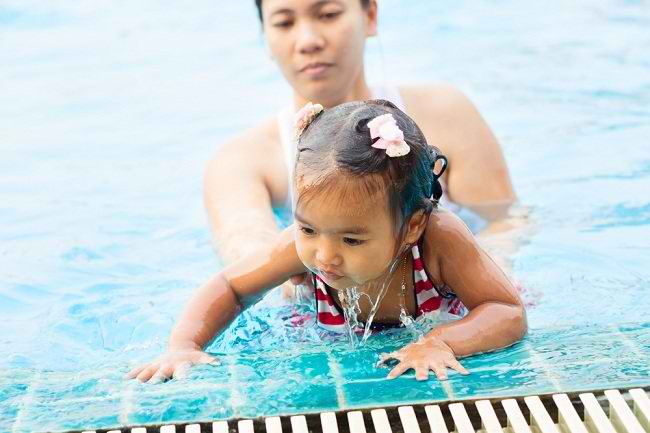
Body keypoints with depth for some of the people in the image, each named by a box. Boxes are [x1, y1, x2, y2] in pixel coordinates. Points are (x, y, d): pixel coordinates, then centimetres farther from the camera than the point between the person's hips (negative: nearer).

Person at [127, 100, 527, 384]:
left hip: (430, 379, -1)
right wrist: (184, 346, -27)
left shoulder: (438, 238, -34)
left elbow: (512, 315, -29)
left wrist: (442, 342, -47)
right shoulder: (305, 246, -26)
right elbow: (228, 288, -10)